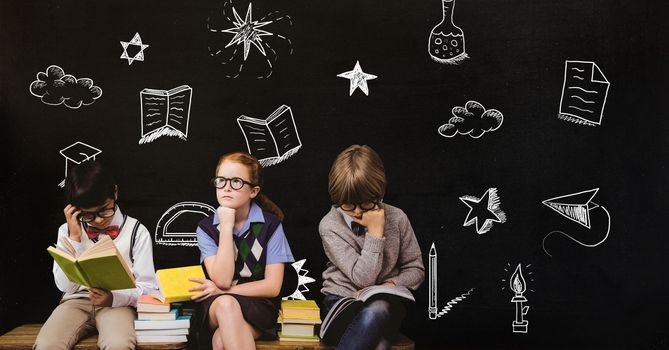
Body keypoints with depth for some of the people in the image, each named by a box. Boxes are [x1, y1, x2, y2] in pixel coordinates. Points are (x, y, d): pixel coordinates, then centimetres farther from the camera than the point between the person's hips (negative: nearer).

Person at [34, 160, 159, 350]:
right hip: (77, 300, 2)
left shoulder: (137, 231, -1)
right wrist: (75, 239, -8)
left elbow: (147, 287, -1)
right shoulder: (67, 230, 5)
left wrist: (114, 298, -20)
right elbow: (65, 285, -1)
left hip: (118, 302, -2)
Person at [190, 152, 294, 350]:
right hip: (217, 307, 2)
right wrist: (226, 226, -14)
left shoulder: (270, 224, -2)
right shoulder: (206, 228, 2)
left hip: (259, 307, -2)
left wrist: (222, 291, -10)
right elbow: (222, 280, -12)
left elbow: (273, 286, -6)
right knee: (226, 304, -35)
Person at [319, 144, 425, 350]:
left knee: (376, 311, -38)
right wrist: (375, 233, -16)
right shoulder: (330, 225, -8)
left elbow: (415, 269, 10)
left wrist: (392, 285, -10)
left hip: (385, 304, 2)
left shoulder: (396, 218, 0)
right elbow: (362, 279, -14)